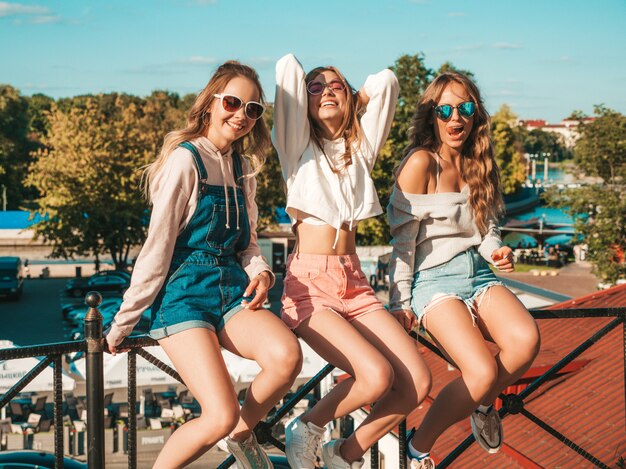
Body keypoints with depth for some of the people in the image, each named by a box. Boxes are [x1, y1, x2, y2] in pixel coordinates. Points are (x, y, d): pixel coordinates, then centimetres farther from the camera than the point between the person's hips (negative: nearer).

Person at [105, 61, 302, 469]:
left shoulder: (242, 167, 15)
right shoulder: (186, 160, -7)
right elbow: (157, 248, -8)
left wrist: (260, 273, -2)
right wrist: (122, 325, -5)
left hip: (233, 293, 6)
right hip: (184, 297, -6)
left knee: (287, 355, -26)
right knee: (220, 417, -22)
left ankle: (242, 434, 2)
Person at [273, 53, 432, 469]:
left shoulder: (361, 147, 15)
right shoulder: (300, 145, 3)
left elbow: (385, 81, 14)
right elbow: (288, 66, -6)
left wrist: (351, 103, 17)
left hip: (354, 284, 5)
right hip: (310, 284, -5)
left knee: (417, 382, -11)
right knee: (377, 376, -25)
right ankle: (306, 429, 3)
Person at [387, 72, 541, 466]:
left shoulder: (478, 164, 11)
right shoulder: (422, 162, -9)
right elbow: (403, 237, -8)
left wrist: (498, 251, -2)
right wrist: (400, 304, -8)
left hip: (478, 273, 6)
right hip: (434, 278, -6)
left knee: (526, 339, -26)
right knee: (482, 372, -27)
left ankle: (484, 404, 6)